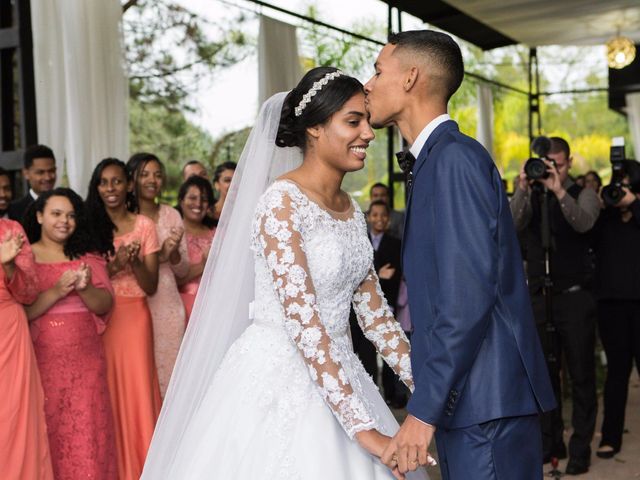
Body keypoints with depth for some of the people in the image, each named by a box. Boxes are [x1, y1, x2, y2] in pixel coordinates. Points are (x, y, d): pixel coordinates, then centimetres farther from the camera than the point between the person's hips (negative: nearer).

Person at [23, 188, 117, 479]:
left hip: (85, 358, 2)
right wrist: (57, 291, -21)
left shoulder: (88, 256, 10)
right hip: (42, 358, -2)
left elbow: (105, 306, 3)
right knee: (46, 431, 2)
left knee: (86, 432, 0)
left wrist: (85, 288, -16)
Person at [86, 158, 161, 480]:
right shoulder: (89, 226, 5)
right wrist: (115, 264, -15)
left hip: (134, 317, 0)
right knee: (105, 391, 1)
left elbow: (151, 286, 2)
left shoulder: (143, 226, 4)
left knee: (137, 388, -1)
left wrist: (135, 261, -16)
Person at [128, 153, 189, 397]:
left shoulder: (171, 215, 6)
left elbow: (183, 270, 9)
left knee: (167, 369, 6)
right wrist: (160, 255, -16)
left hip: (167, 306, 3)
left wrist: (174, 252, -12)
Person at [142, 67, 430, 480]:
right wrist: (364, 429, -25)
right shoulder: (283, 201, -17)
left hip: (333, 376, 7)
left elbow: (374, 313, 10)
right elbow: (302, 322, -23)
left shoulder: (351, 210, 7)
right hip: (278, 381, -7)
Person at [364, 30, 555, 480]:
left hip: (486, 405, -9)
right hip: (466, 401, 9)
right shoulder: (435, 160, 17)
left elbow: (469, 292, -21)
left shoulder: (455, 157, -13)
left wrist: (425, 409, -20)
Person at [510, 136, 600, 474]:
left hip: (575, 298, -3)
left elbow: (583, 223, -21)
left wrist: (559, 191, -32)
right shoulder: (530, 197, 7)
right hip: (539, 298, 3)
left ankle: (580, 449, 10)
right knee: (545, 374, 12)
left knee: (581, 376, 1)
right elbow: (512, 226, -11)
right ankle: (550, 443, 24)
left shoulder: (583, 195, 0)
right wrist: (522, 189, -23)